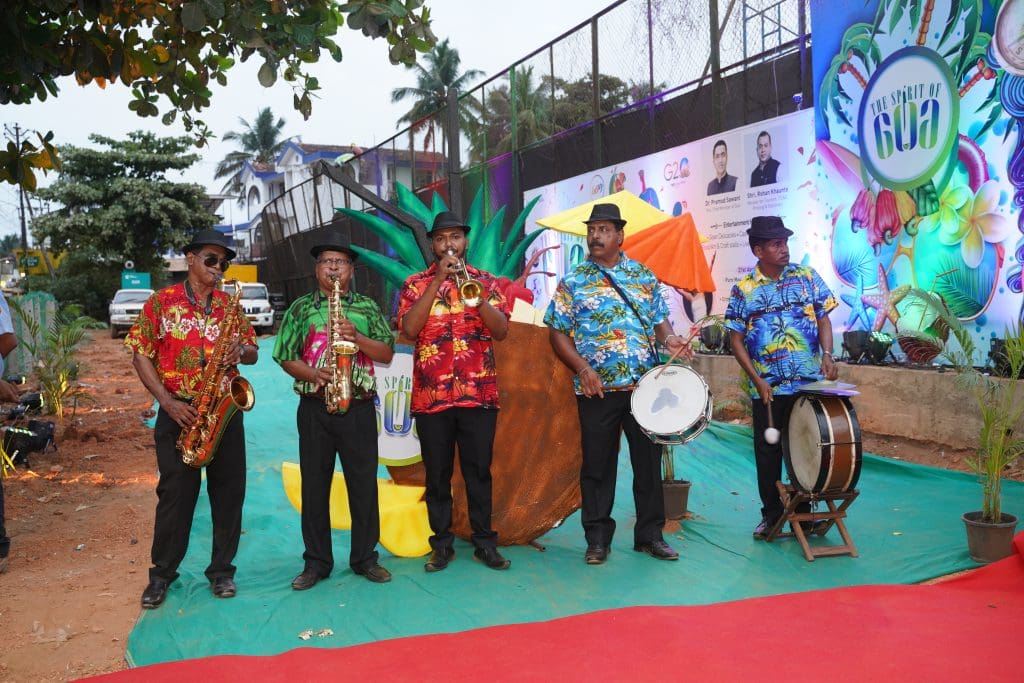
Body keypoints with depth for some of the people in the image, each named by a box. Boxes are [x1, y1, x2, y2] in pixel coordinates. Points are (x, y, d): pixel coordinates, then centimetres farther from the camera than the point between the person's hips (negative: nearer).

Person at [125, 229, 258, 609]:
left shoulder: (230, 305, 9)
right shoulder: (162, 301, 0)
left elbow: (252, 352, 13)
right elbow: (141, 354, -2)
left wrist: (241, 352, -12)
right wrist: (167, 401, -12)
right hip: (179, 412, -2)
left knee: (229, 492, 5)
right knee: (176, 493, 3)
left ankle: (222, 570, 19)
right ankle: (162, 574, 19)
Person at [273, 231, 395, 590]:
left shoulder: (367, 307, 9)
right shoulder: (301, 308, 8)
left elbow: (387, 353, 3)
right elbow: (286, 357, 4)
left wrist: (357, 338, -13)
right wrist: (312, 374, -14)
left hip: (359, 408, 0)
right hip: (314, 408, 0)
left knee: (364, 485, 4)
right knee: (314, 485, 6)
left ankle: (365, 557, 18)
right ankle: (316, 561, 17)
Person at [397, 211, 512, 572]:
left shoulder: (486, 281, 9)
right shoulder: (415, 284, 7)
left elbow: (501, 330, -2)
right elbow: (409, 328, -10)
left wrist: (475, 295, -17)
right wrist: (438, 282, -13)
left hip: (479, 393, 0)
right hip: (431, 395, 0)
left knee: (479, 471, 6)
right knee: (437, 474, 6)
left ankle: (485, 542, 16)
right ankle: (442, 544, 18)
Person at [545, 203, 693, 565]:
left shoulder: (644, 275, 9)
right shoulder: (573, 282, 3)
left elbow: (660, 318, 14)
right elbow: (557, 333, 1)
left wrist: (671, 339, -9)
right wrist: (582, 368, -12)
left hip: (645, 385, 2)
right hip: (597, 388, -2)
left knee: (649, 460, 8)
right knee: (597, 464, 6)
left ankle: (650, 534, 22)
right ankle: (598, 538, 19)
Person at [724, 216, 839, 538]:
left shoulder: (807, 277, 2)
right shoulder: (744, 289, -1)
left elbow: (823, 318, 6)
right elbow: (736, 339, 0)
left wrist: (827, 355, -12)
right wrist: (757, 380, -8)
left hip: (810, 382, 1)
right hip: (767, 388, 0)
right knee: (768, 451, 8)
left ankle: (803, 512, 25)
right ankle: (771, 513, 23)